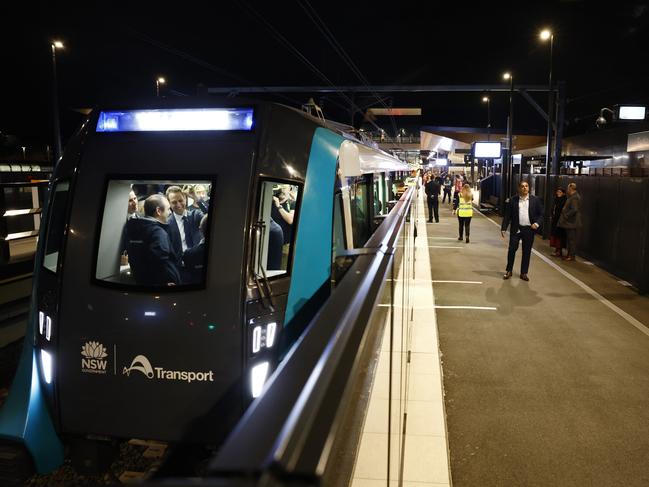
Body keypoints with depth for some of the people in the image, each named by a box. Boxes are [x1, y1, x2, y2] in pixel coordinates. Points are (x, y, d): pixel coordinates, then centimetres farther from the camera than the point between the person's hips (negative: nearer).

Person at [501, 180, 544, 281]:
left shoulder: (535, 200, 2)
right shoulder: (512, 200, 0)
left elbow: (541, 214, 6)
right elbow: (507, 215, 1)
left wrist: (537, 223, -10)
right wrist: (503, 228, -3)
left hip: (529, 229, 1)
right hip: (516, 229, -1)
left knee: (527, 252, 7)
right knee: (512, 249, 0)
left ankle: (524, 273, 17)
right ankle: (509, 271, 16)